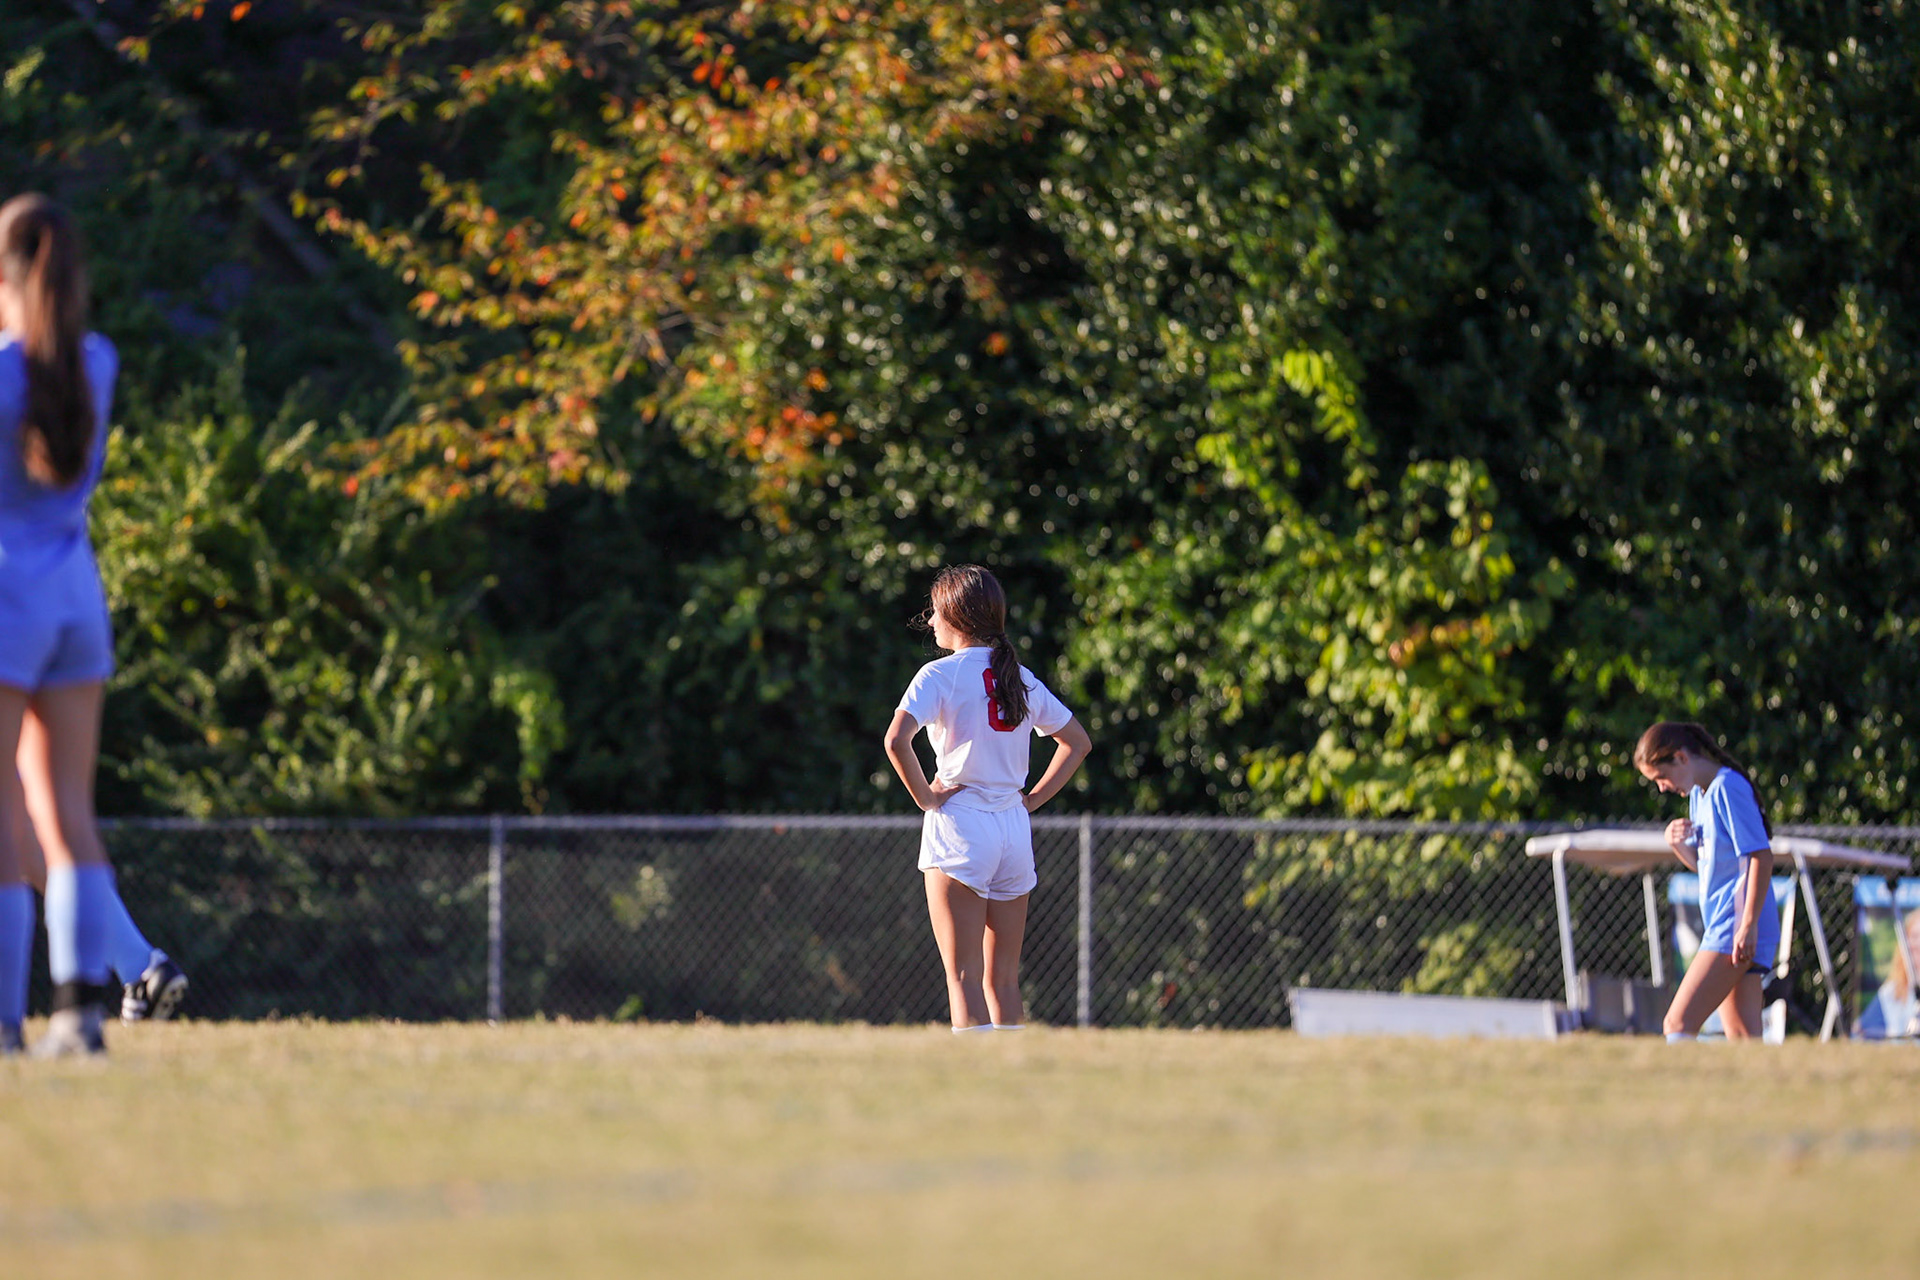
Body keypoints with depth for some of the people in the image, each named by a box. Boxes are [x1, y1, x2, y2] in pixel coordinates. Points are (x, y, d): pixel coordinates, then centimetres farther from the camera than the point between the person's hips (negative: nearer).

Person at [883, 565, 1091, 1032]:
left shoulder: (941, 674, -7)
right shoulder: (1020, 678, 10)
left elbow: (897, 739, -22)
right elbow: (1078, 741, 20)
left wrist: (924, 796, -9)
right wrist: (1033, 798, 14)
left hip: (959, 827, -5)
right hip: (1014, 829, 5)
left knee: (965, 977, -5)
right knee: (1003, 980, 9)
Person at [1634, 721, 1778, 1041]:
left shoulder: (1727, 788, -11)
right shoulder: (1699, 795, 17)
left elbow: (1761, 856, -16)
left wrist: (1749, 923, -20)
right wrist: (1678, 844, 4)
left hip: (1735, 929, -10)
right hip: (1722, 928, 10)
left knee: (1678, 1023, -16)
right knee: (1741, 1037, 4)